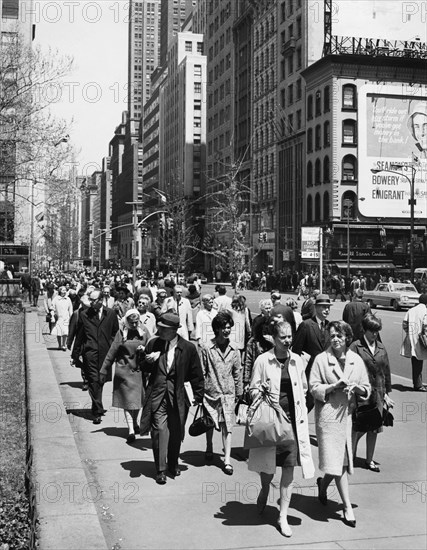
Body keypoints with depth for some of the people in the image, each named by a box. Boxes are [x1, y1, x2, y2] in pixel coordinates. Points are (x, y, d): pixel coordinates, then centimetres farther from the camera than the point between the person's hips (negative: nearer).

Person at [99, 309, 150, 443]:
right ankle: (131, 430, -4)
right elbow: (112, 352, -1)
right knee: (128, 400, -3)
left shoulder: (144, 331, 2)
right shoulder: (121, 333, -4)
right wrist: (103, 371, 1)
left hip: (139, 370, 2)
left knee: (138, 398, 10)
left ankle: (136, 423, 31)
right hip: (124, 371, -2)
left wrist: (145, 349, -14)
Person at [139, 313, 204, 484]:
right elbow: (144, 368, 12)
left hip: (178, 397, 0)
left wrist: (199, 397, 2)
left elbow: (196, 375, 1)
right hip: (157, 395, 1)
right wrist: (148, 361, -11)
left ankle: (173, 464, 33)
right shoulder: (153, 344, 0)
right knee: (159, 430, -8)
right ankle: (161, 469, 3)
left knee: (176, 432, 11)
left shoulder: (188, 348, -7)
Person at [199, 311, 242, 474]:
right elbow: (201, 372, -3)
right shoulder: (206, 348, -7)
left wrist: (239, 392, 11)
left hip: (228, 393, 1)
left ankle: (227, 460, -1)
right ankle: (209, 449, 39)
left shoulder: (234, 349, 1)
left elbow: (237, 372, 9)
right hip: (211, 392, -1)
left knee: (227, 426, -2)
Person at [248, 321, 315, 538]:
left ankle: (283, 517, 10)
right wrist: (260, 393, -22)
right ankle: (264, 490, 44)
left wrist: (300, 410, 6)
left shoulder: (297, 361, 4)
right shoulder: (262, 361, -6)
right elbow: (253, 390, -1)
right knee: (268, 464, 9)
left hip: (293, 419, 2)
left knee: (289, 468, 1)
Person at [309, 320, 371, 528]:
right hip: (328, 414, -4)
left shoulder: (357, 360, 6)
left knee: (342, 460, 10)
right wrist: (334, 386, -18)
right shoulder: (321, 359, -4)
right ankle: (347, 507, 3)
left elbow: (367, 389, 10)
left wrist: (357, 388, -11)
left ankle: (323, 484, 40)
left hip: (349, 414, 4)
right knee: (338, 463, -6)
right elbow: (313, 387, -5)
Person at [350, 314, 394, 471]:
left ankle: (370, 460, 24)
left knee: (374, 428, 11)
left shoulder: (380, 348, 9)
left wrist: (386, 392, 11)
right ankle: (350, 457, 17)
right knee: (357, 428, -2)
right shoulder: (356, 347, -7)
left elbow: (386, 370, 13)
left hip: (377, 393, 5)